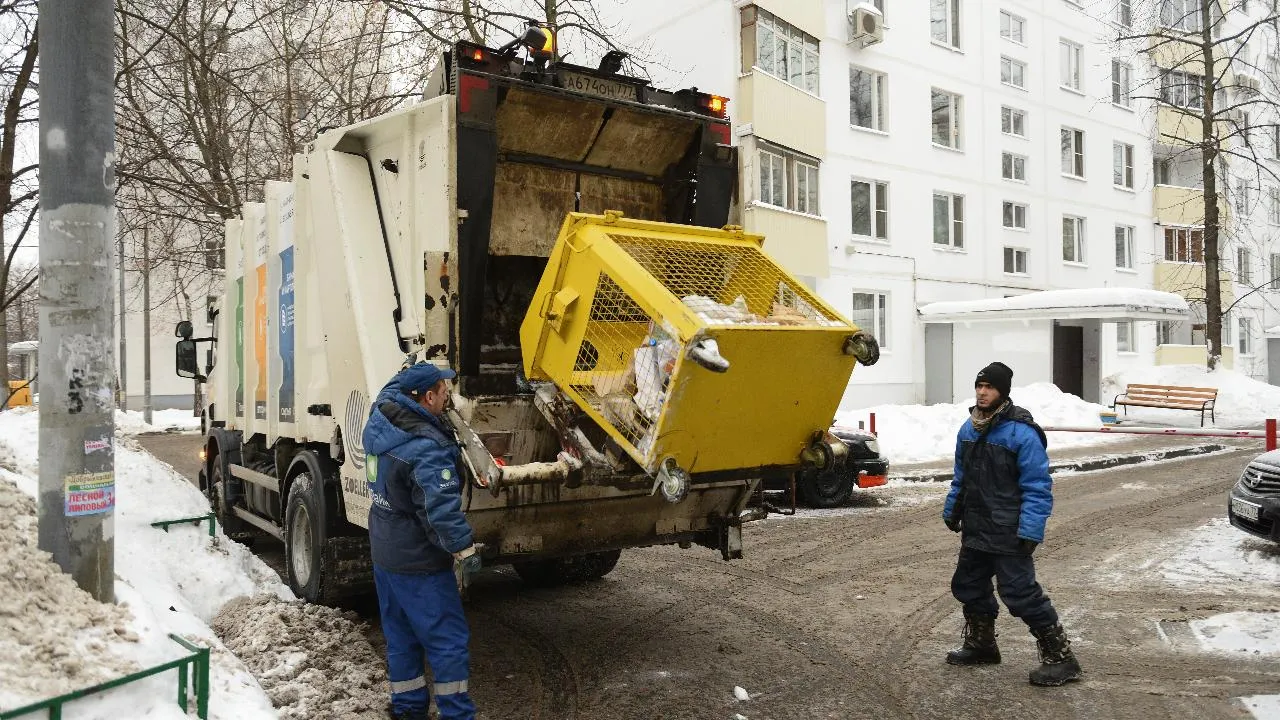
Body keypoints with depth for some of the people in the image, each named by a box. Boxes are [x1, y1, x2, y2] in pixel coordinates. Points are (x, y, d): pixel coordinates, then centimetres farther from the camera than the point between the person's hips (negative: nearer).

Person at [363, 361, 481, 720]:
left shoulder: (380, 418, -1)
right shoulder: (427, 448, -27)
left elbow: (391, 392, 21)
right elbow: (440, 507, -30)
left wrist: (410, 372, 35)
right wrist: (464, 548, -21)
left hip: (384, 552, 9)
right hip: (418, 562, -9)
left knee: (401, 636, 19)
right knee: (448, 640, 0)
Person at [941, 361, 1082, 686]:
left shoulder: (1021, 433, -17)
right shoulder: (968, 430, 8)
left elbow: (1037, 488, -18)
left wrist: (1030, 531, -22)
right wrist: (952, 510, 18)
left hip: (1008, 535, -8)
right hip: (975, 531, 9)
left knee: (1022, 595, -8)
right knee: (969, 587, 18)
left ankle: (1060, 658, 5)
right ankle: (981, 645, 37)